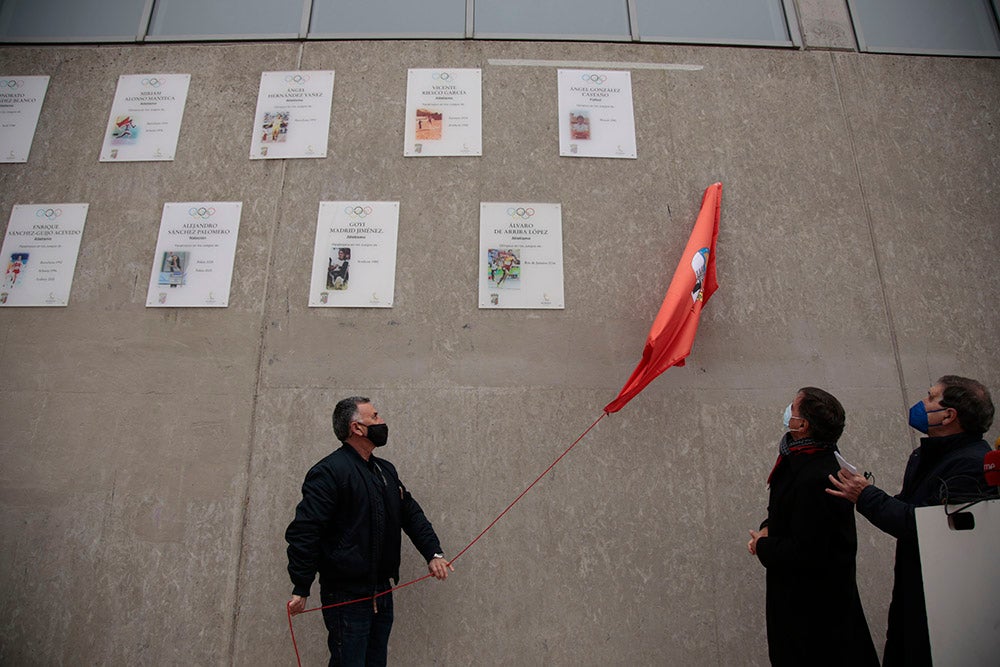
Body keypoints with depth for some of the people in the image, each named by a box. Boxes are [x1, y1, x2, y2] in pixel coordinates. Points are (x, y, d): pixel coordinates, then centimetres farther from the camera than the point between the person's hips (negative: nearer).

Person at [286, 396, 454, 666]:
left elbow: (411, 514, 15)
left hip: (382, 592, 8)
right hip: (346, 596, -8)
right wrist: (301, 589, -20)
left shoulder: (386, 470, 11)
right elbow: (304, 532, -19)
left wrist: (433, 553, 3)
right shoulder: (329, 471, -15)